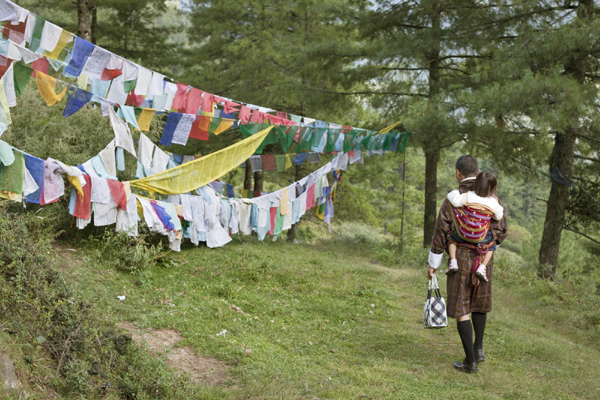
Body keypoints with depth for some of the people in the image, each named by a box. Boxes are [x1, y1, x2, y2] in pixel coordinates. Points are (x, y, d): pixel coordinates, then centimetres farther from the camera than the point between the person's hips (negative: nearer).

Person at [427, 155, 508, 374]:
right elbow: (502, 230, 5)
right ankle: (478, 348, 22)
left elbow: (441, 234, -8)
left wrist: (433, 263, 3)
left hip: (460, 259, -3)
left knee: (461, 309, 4)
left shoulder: (452, 200, -9)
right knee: (479, 303, 25)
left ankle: (470, 361, 4)